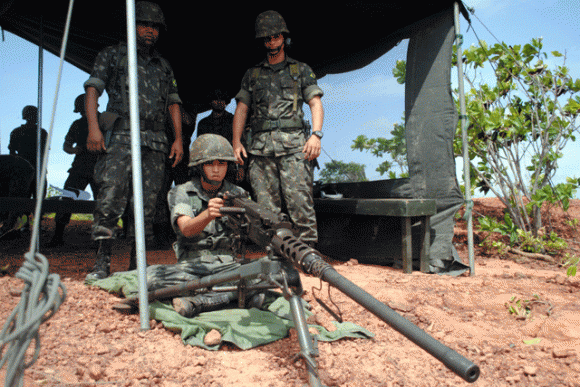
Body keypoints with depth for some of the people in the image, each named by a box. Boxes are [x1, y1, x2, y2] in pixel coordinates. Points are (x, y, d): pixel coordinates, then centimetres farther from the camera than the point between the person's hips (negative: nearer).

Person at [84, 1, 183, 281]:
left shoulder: (164, 66, 25)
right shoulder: (112, 55, 14)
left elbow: (173, 103, 19)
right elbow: (93, 89, 4)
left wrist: (178, 139, 6)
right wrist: (93, 127, -11)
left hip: (155, 142, 4)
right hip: (120, 136, -3)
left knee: (147, 203, 0)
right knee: (111, 197, -15)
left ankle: (137, 263, 8)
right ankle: (102, 263, -10)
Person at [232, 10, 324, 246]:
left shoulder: (301, 70, 18)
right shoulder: (252, 74, 23)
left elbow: (315, 103, 8)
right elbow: (241, 108, 16)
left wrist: (316, 134, -10)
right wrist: (236, 141, 1)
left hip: (293, 144, -2)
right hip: (260, 146, 2)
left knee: (300, 203, -11)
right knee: (266, 208, -1)